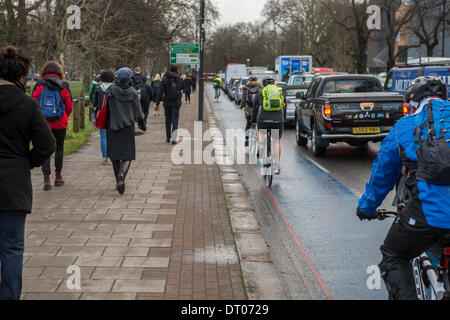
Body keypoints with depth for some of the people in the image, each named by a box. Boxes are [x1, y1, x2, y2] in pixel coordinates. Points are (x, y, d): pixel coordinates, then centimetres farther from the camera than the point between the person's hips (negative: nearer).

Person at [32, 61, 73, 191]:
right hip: (60, 124, 0)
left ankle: (46, 179, -7)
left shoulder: (39, 85, -3)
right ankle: (58, 176, 23)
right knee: (59, 148, 16)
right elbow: (69, 106, 0)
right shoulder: (63, 86, -2)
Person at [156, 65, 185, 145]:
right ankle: (173, 139, -13)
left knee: (168, 120, 15)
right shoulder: (179, 79, -2)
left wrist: (157, 102, -8)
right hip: (176, 102, -1)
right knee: (175, 120, -2)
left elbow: (160, 92, -9)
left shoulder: (165, 79, -4)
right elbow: (183, 88, 16)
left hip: (167, 102, 1)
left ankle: (168, 137, 24)